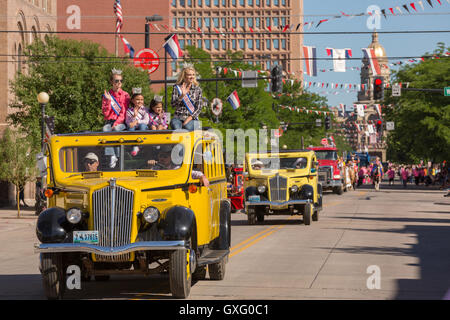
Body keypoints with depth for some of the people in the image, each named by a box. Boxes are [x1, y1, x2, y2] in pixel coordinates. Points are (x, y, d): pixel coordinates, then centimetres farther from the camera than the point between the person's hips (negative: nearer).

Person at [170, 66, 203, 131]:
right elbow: (173, 104, -2)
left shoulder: (197, 89, 8)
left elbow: (199, 108, 5)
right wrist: (182, 95, -18)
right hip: (178, 118, 0)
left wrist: (190, 118, -9)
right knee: (176, 128, -34)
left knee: (188, 127, -35)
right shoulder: (177, 87, 7)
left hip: (192, 118, 0)